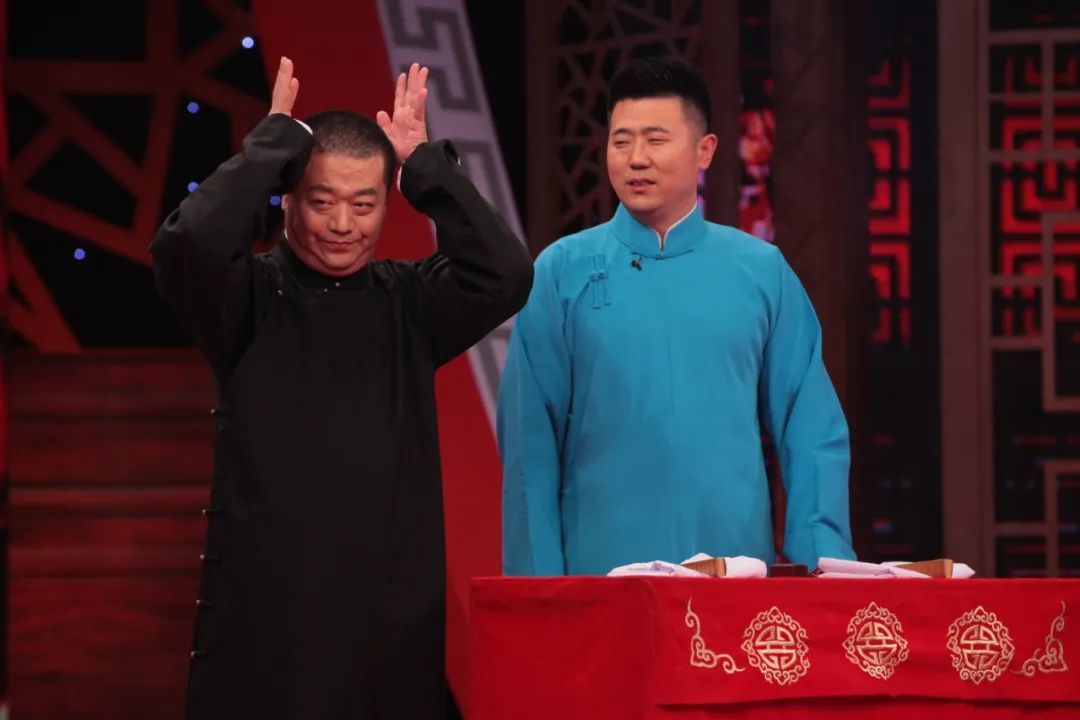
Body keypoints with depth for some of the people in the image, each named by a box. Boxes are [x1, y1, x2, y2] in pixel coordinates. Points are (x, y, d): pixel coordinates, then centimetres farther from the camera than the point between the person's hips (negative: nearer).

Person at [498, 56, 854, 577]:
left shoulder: (761, 272, 5)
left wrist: (818, 559, -4)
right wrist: (540, 588, -5)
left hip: (740, 572, 1)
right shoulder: (564, 272, 1)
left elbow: (813, 435, 5)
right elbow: (530, 446, 0)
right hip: (601, 573, -1)